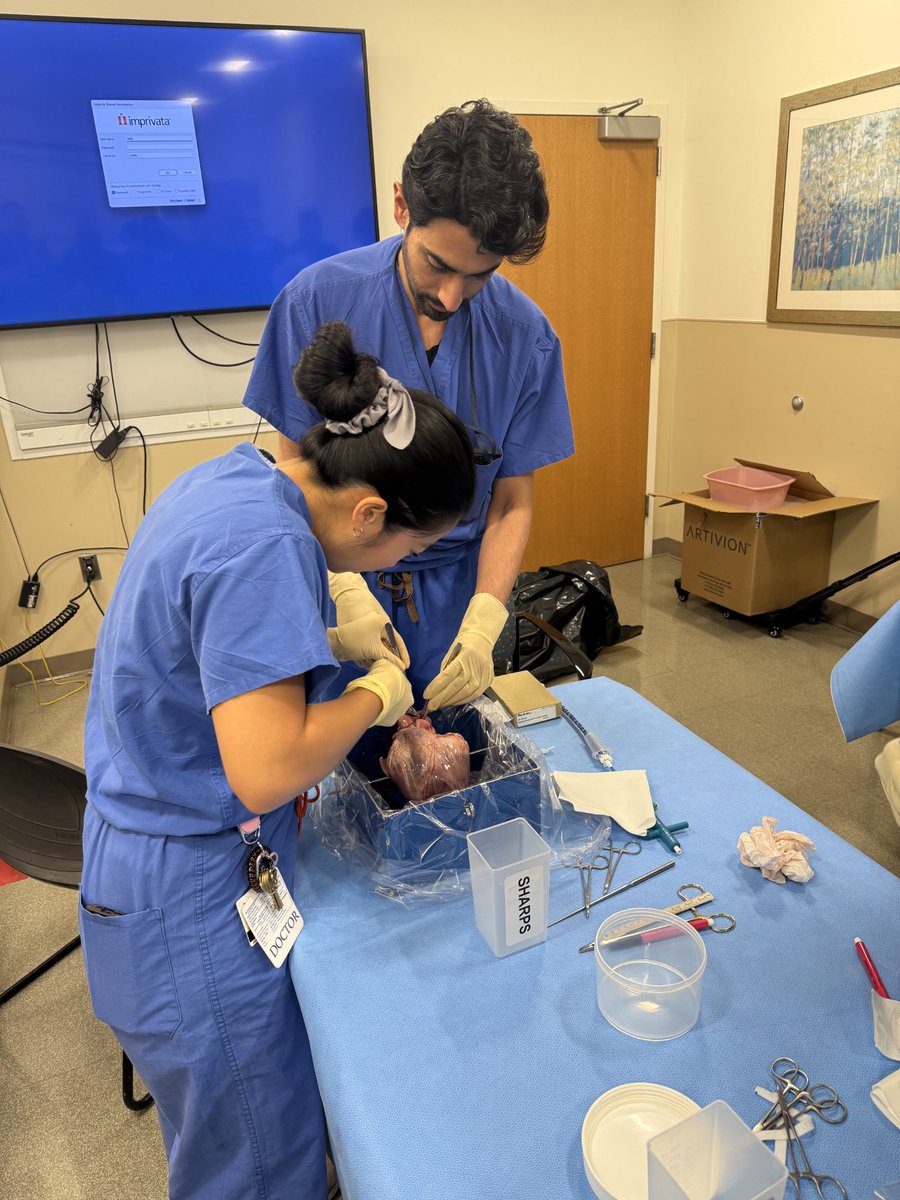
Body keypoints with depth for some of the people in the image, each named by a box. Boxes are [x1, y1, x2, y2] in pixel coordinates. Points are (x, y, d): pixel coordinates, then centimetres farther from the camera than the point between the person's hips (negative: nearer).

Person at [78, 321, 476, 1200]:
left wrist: (330, 639, 5)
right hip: (192, 894, -9)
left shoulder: (234, 479, 0)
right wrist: (375, 695, -17)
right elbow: (266, 772, -33)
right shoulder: (264, 548, -30)